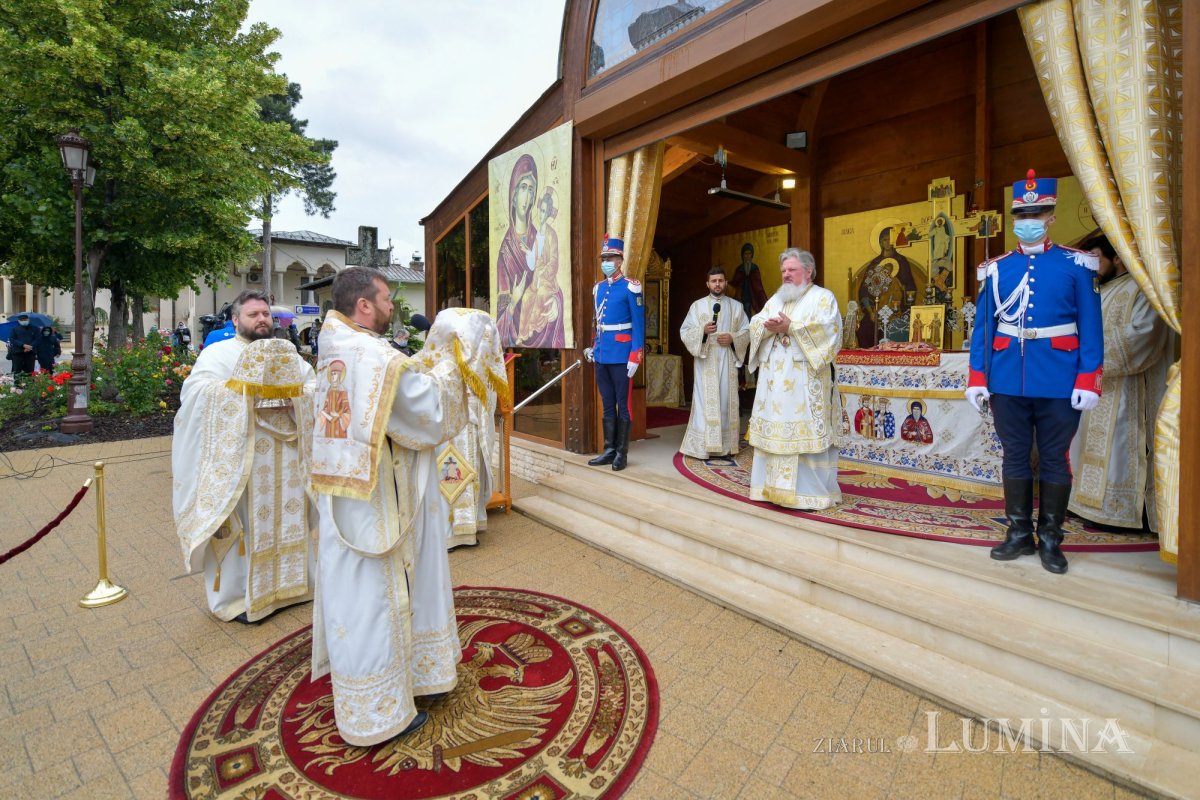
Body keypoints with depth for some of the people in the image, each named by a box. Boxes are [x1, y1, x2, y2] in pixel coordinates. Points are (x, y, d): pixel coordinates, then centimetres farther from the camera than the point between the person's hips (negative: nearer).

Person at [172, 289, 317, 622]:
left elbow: (317, 387, 6)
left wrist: (294, 396, -13)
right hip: (240, 458, -4)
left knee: (286, 517, 12)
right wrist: (244, 393, -23)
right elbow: (195, 391, -14)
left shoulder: (287, 352, 14)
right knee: (243, 523, 2)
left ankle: (284, 581, 29)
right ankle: (237, 595, 18)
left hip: (286, 457, 5)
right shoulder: (218, 352, 0)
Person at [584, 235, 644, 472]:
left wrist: (635, 356, -15)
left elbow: (638, 324, -10)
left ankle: (622, 453, 11)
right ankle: (609, 450, 20)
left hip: (621, 355, -6)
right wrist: (593, 348, 15)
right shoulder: (598, 288, 14)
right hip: (601, 356, 6)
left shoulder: (630, 287, -6)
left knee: (623, 404, 2)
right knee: (608, 405, 11)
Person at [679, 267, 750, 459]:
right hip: (705, 362, -2)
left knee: (727, 401, 2)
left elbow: (747, 333, 9)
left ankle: (726, 445, 9)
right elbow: (684, 332, 1)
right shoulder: (697, 305, 7)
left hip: (728, 362, 2)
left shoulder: (736, 306, 11)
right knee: (705, 402, -5)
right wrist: (702, 330, -16)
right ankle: (703, 446, -1)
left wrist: (732, 338, -10)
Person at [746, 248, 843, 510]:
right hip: (774, 377, 6)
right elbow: (755, 324, 11)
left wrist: (791, 327, -15)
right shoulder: (776, 298, 21)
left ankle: (810, 490, 2)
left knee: (805, 433, -6)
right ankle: (773, 484, 16)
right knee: (772, 429, 7)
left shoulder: (823, 297, 4)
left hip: (804, 379, -6)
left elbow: (827, 328, -12)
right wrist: (768, 326, -10)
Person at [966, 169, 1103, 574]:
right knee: (1015, 458, 9)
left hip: (1059, 384, -1)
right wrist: (977, 378, 0)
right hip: (1007, 382, 2)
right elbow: (982, 326, 5)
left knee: (1054, 461, 7)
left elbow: (1091, 327, -1)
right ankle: (1019, 533, 22)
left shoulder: (1077, 264, 2)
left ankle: (1050, 540, 21)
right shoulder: (996, 268, 7)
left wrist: (1089, 381, -9)